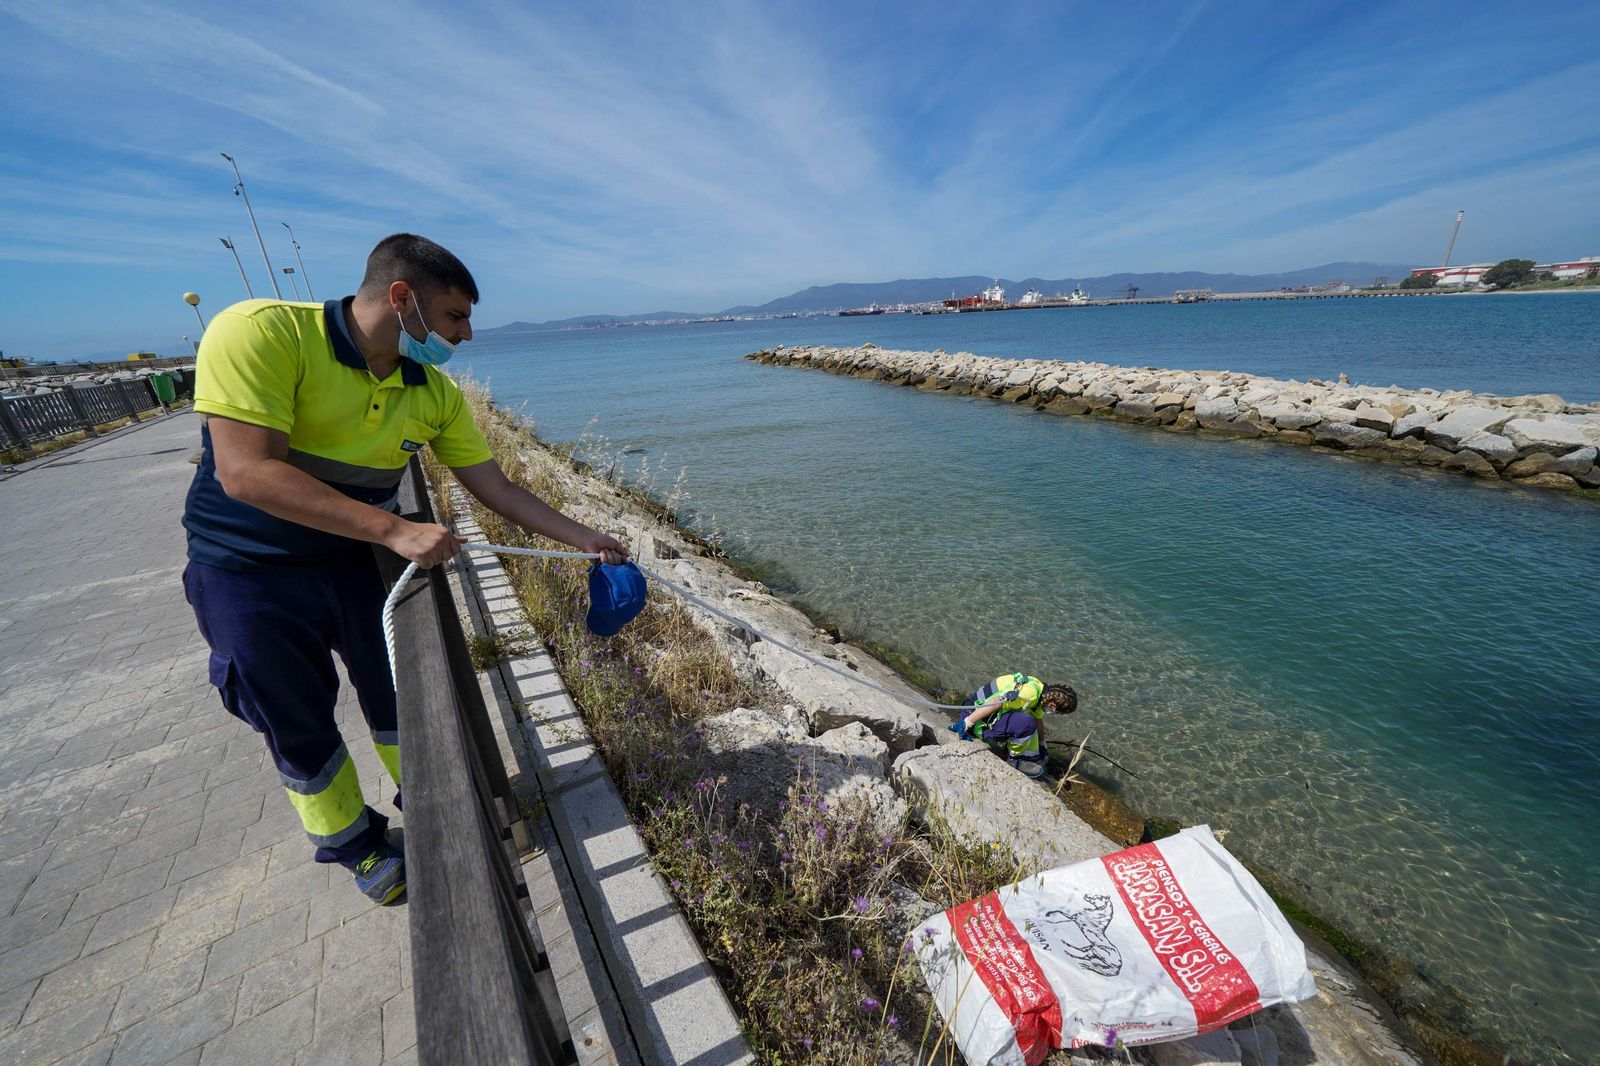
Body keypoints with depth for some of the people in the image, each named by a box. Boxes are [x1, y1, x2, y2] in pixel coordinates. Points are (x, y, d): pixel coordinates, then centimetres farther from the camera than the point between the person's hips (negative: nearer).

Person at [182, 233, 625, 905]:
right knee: (298, 728, 11)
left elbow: (495, 487, -2)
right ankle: (356, 843, 35)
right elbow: (247, 472, -30)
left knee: (398, 695, 14)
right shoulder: (261, 332, -23)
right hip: (248, 572, -4)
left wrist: (583, 539, -3)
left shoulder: (436, 394, -7)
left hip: (360, 557, 4)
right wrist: (396, 530, -35)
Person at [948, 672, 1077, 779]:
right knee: (1027, 722, -26)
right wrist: (966, 723, -28)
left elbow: (1039, 721, 24)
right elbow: (994, 703, -31)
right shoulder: (1030, 692, -25)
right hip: (979, 722, -10)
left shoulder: (1041, 690, 7)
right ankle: (1014, 759, -4)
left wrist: (1043, 746, 37)